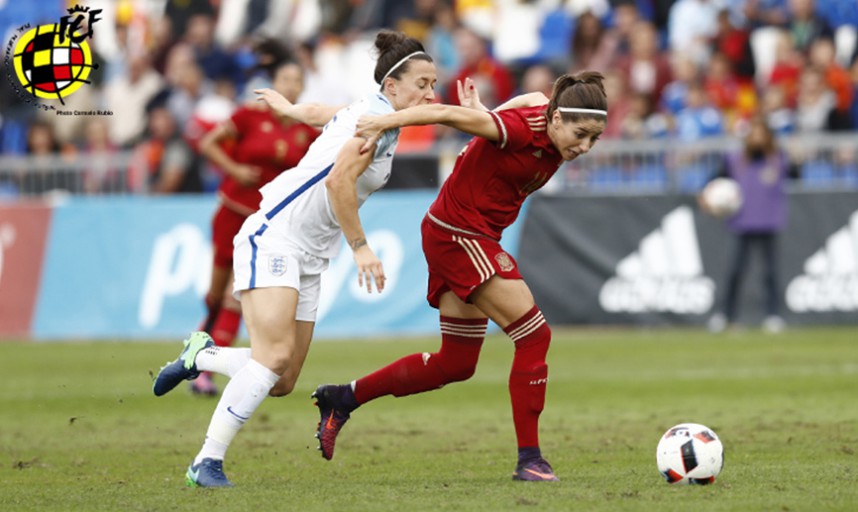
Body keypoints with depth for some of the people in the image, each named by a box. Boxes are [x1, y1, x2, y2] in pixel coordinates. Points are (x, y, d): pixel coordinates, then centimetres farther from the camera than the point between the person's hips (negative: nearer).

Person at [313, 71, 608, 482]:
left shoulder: (554, 142, -1)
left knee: (456, 364, 15)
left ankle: (343, 398, 25)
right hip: (458, 235, -10)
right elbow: (448, 114, -32)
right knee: (534, 336, -12)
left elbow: (533, 99, 18)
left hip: (476, 239, 10)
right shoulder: (522, 130, -26)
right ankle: (529, 459, -6)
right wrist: (386, 122, -38)